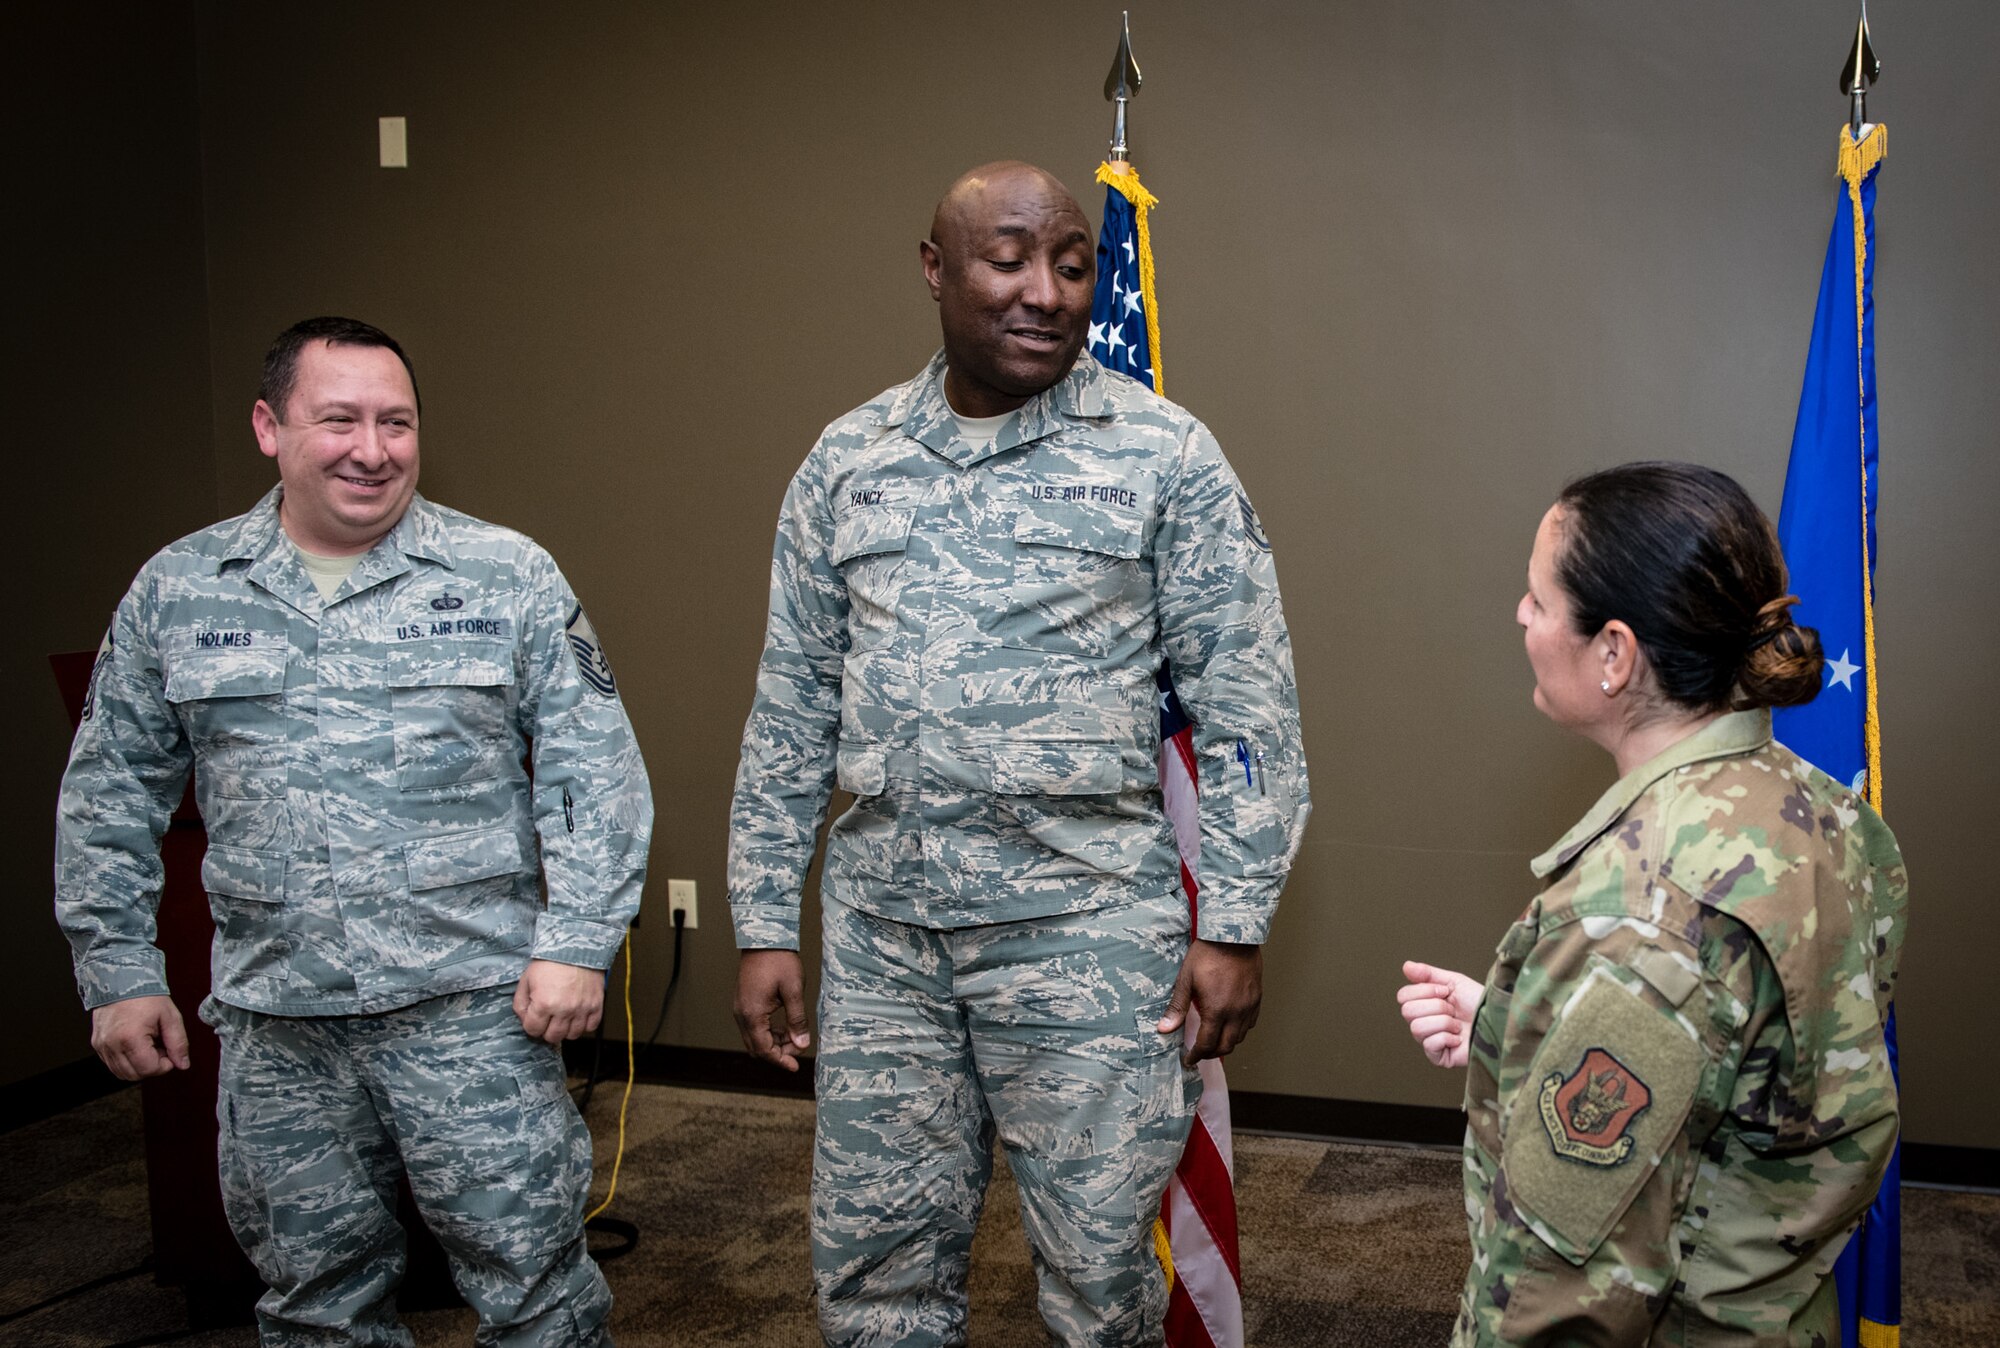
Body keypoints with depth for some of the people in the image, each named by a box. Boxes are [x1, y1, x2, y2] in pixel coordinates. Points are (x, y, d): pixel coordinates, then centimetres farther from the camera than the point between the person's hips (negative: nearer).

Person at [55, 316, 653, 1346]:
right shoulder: (176, 591, 7)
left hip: (473, 1008, -2)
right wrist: (118, 975, 9)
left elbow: (593, 768, -1)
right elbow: (110, 798, 13)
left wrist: (577, 944, -8)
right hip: (273, 1024, 3)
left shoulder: (509, 578, 1)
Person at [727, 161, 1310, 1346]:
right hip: (879, 934, 3)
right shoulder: (847, 462, 6)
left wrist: (1235, 926, -7)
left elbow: (1248, 706, -3)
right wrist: (766, 926, 7)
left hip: (1086, 935, -3)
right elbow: (792, 711, 9)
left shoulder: (1164, 456, -4)